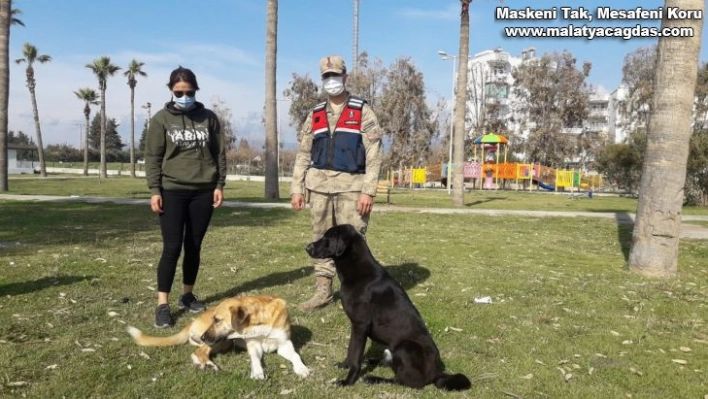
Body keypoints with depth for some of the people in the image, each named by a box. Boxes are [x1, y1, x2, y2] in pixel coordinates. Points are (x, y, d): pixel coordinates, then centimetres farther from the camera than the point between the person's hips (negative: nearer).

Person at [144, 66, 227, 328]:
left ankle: (187, 295, 24)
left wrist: (219, 185, 1)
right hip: (172, 191, -2)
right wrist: (154, 190, -8)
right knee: (172, 248, -5)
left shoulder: (208, 118, 7)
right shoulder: (161, 119, 2)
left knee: (194, 247, 9)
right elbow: (153, 157, 0)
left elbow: (219, 153, 9)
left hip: (203, 191, 2)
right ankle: (163, 304, 3)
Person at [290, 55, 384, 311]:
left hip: (351, 186, -4)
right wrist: (297, 188, 4)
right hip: (319, 186, 5)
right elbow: (303, 154, 12)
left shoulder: (362, 111, 0)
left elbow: (373, 154, -7)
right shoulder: (315, 115, 12)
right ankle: (322, 291, 19)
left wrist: (368, 191, -15)